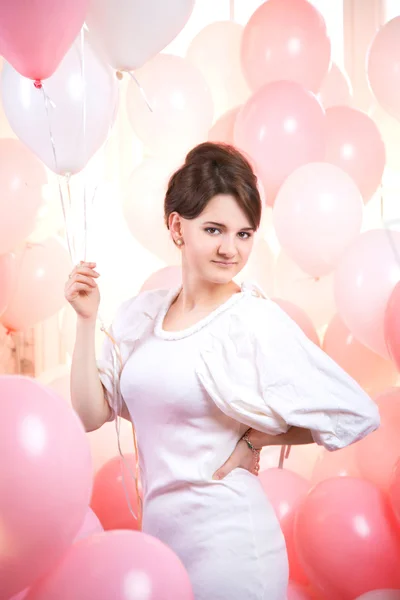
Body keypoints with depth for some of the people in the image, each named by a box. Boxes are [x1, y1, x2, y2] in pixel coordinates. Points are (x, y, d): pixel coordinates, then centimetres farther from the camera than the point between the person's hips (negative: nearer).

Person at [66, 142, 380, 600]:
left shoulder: (256, 321, -14)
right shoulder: (142, 313, 2)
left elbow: (356, 414, -15)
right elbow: (91, 414, 1)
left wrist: (251, 441, -11)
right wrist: (86, 320, -5)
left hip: (226, 541, -5)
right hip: (156, 534, 6)